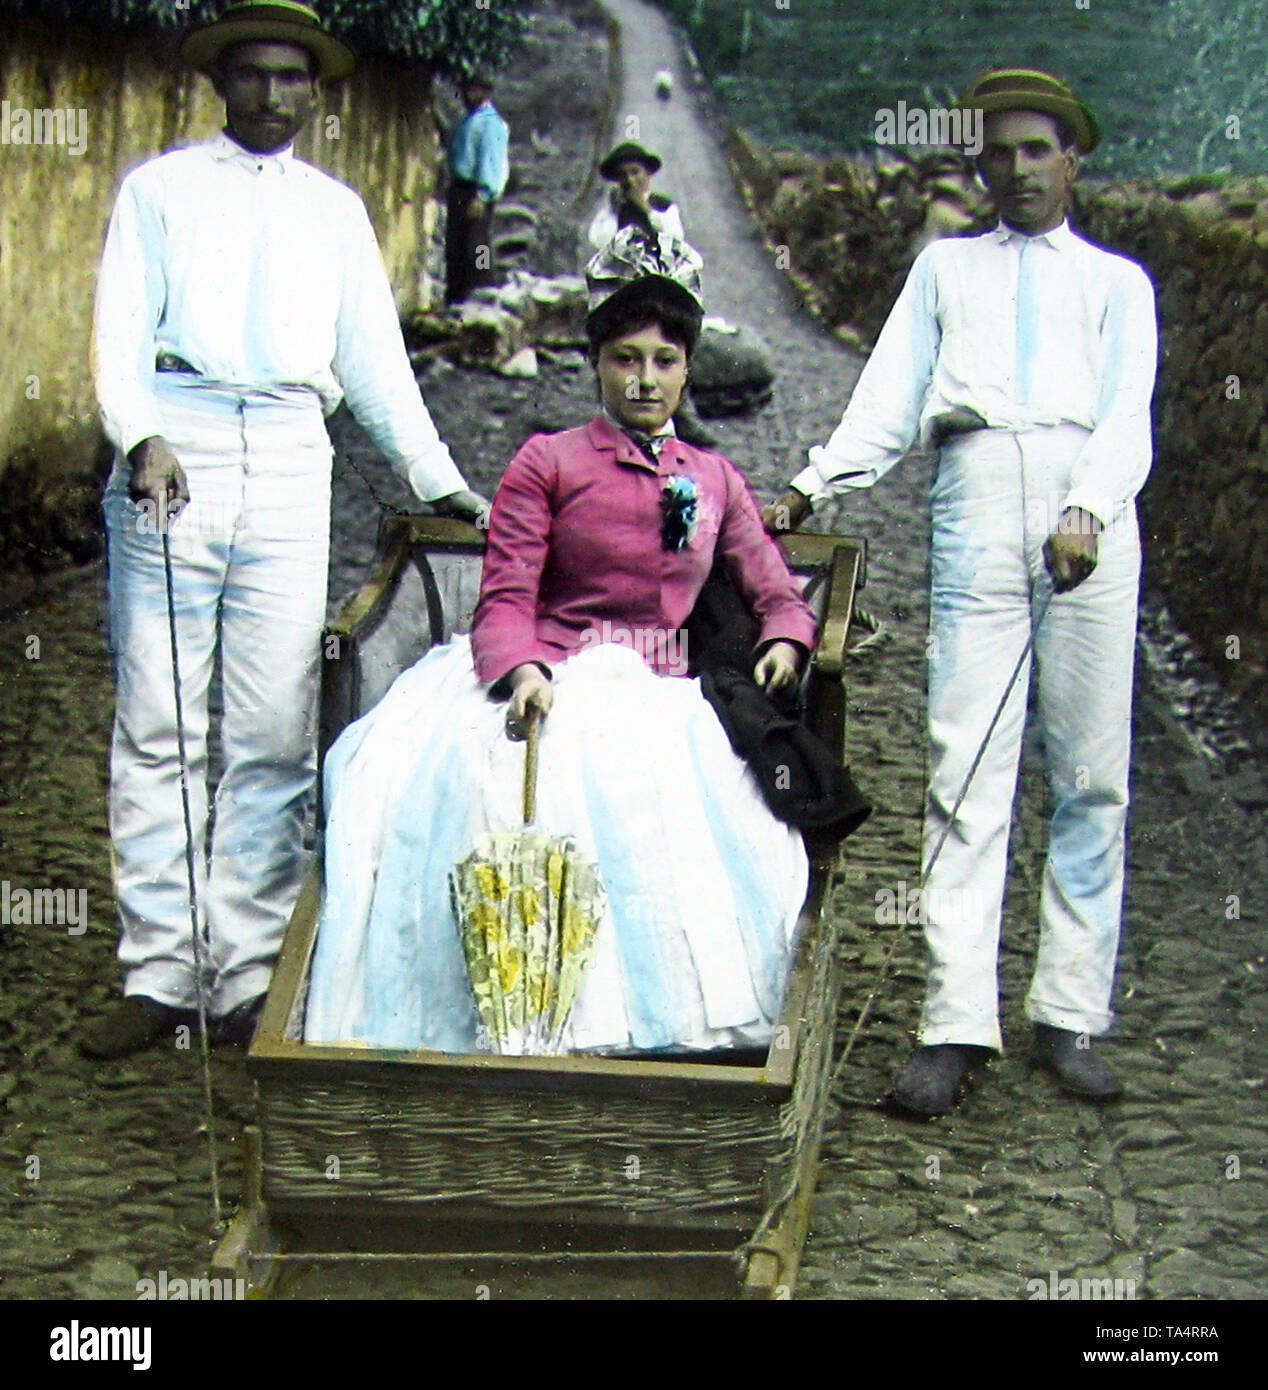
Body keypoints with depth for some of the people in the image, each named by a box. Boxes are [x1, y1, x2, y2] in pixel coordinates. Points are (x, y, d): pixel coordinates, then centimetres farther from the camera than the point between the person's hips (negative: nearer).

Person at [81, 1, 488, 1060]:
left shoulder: (337, 209, 22)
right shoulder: (160, 188, 14)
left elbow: (376, 358, 23)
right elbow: (120, 333, 3)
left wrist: (440, 482, 17)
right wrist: (142, 440, -15)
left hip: (291, 466, 2)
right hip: (173, 462, -2)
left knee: (274, 738, -2)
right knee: (158, 731, -4)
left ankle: (249, 978, 3)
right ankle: (158, 973, 0)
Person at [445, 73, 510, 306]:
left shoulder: (490, 123, -11)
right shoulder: (469, 120, 19)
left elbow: (489, 160, -17)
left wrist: (481, 196, -22)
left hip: (476, 192, -10)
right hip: (459, 188, 10)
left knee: (476, 247, -9)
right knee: (454, 245, 11)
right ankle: (454, 295, 18)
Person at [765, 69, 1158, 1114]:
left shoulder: (1118, 280, 21)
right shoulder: (946, 266, 26)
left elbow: (1128, 414, 5)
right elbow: (889, 399, 17)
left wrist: (1087, 512, -13)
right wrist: (811, 489, 1)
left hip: (1090, 499, 0)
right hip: (976, 494, 0)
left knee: (1091, 774, -2)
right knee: (966, 768, -8)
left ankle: (1072, 1016, 4)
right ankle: (958, 1024, -10)